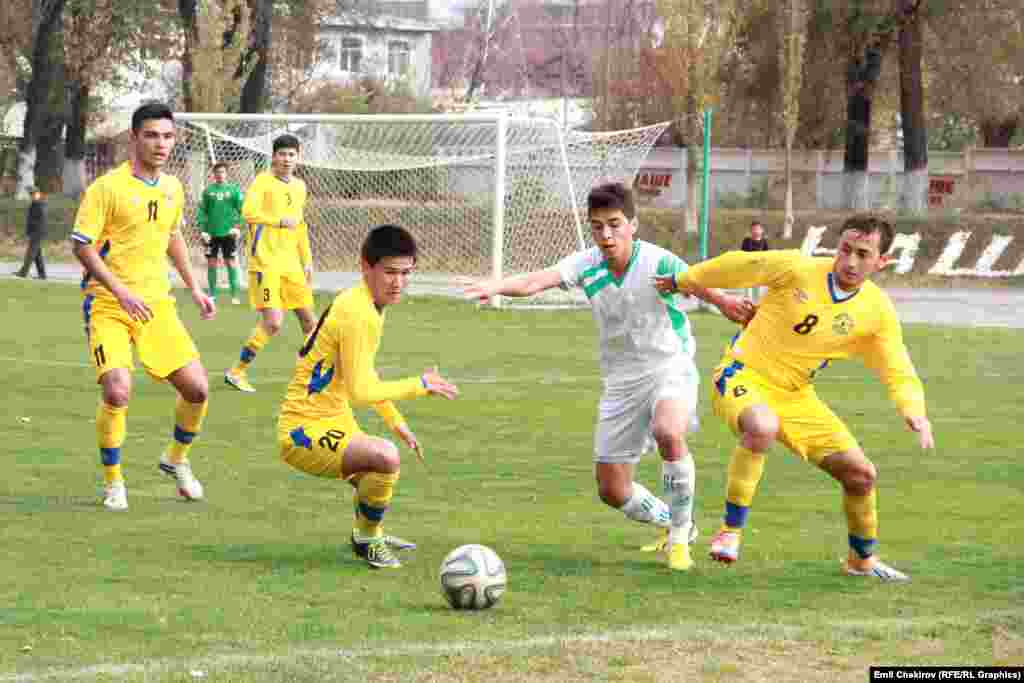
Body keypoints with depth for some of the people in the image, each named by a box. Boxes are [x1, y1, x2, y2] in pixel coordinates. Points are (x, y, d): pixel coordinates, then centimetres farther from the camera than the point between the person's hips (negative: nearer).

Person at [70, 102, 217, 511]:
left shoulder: (172, 188, 7)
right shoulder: (107, 187, -13)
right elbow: (82, 245, -13)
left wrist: (194, 288, 22)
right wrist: (120, 292, -22)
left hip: (157, 304, 6)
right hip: (108, 304, -6)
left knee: (197, 388, -1)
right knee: (117, 391, -21)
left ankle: (176, 459, 28)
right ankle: (113, 483, 0)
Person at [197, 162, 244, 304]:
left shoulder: (234, 190, 2)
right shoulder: (208, 191, 5)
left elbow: (242, 210, 1)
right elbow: (202, 211, 6)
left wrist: (238, 227, -10)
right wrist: (203, 230, -3)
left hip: (228, 233, -2)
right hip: (212, 233, 2)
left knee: (231, 263, -1)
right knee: (211, 263, 6)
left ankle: (234, 294, 2)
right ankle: (212, 294, 15)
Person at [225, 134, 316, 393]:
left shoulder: (300, 186, 15)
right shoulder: (263, 181, -8)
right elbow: (248, 212, -23)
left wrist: (307, 261, 23)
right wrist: (280, 221, -17)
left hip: (291, 264, 8)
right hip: (266, 262, -7)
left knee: (308, 320, 11)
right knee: (273, 323, -15)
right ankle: (237, 372, -4)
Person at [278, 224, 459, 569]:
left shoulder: (369, 305, 9)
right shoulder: (358, 315, -23)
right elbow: (359, 391, -27)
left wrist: (397, 423, 24)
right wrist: (420, 385, -18)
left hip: (333, 421, 11)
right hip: (304, 433, -11)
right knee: (386, 457, -32)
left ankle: (369, 536, 55)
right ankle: (367, 539, -10)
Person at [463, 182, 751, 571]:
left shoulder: (656, 261, -20)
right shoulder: (586, 265, -10)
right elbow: (537, 281, -26)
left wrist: (725, 302, -63)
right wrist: (496, 286, -47)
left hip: (670, 368, -5)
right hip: (621, 381, 5)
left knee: (668, 433, -37)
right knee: (612, 491, 6)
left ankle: (680, 534, -18)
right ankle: (669, 523, 37)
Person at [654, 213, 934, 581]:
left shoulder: (878, 311, -7)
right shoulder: (797, 269, -18)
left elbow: (900, 375, -4)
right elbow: (737, 265, -4)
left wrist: (914, 411, -25)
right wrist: (681, 282, 8)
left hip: (795, 396, 5)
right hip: (743, 375, -5)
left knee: (861, 473, 1)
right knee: (763, 427, -40)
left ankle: (863, 560, 30)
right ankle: (730, 532, -24)